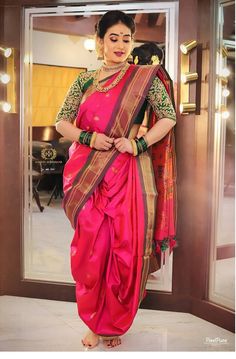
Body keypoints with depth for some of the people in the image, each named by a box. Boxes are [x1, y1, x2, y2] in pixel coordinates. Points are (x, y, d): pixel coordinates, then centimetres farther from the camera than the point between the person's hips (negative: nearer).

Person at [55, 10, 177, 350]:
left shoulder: (145, 77, 3)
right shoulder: (84, 80, 10)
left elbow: (168, 117, 0)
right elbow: (61, 122, 8)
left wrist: (140, 144, -12)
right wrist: (89, 138, -10)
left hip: (128, 173, -2)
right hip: (88, 175, 2)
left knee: (125, 248, 1)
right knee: (90, 248, 3)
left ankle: (114, 323, 22)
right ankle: (94, 321, 23)